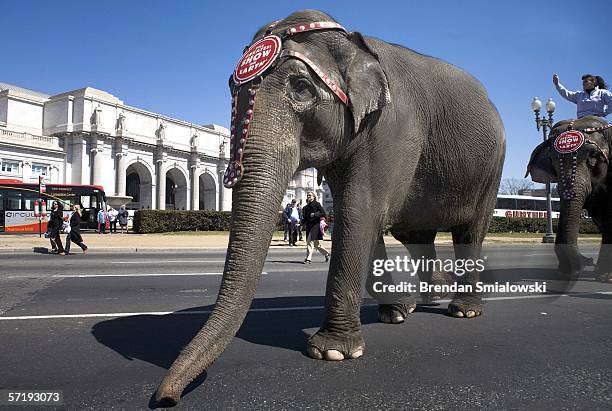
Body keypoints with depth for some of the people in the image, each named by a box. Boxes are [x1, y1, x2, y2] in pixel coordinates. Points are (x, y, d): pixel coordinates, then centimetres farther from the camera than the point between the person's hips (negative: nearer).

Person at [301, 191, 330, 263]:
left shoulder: (316, 204, -3)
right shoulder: (306, 207, 15)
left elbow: (323, 213, -6)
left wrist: (315, 214, -17)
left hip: (315, 225, -7)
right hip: (308, 225, 7)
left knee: (310, 241, -13)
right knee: (315, 243, 11)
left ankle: (309, 258, -10)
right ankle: (326, 254, 28)